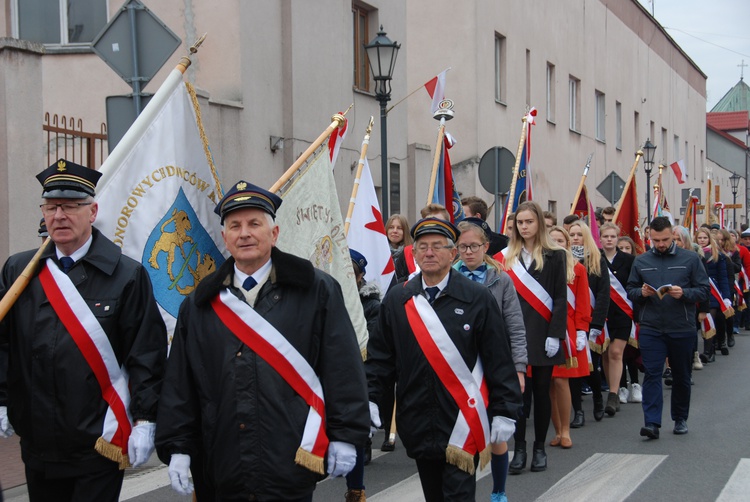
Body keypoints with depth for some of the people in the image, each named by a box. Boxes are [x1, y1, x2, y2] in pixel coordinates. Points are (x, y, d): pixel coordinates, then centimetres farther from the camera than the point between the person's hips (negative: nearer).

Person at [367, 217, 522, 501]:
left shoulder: (478, 298, -3)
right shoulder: (396, 300, 6)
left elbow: (499, 359, -4)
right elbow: (380, 356, 10)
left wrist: (504, 412, -7)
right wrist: (369, 398, -2)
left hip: (463, 422, -3)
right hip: (417, 422, 4)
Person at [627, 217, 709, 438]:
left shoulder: (690, 259, 1)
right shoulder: (641, 261, 6)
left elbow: (704, 289, -1)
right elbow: (630, 291, 9)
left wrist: (684, 293, -19)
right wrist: (641, 293, -13)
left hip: (682, 328, 0)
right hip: (650, 328, 0)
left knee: (681, 376, 12)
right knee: (652, 375, -7)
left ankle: (681, 419, 27)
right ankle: (652, 423, -9)